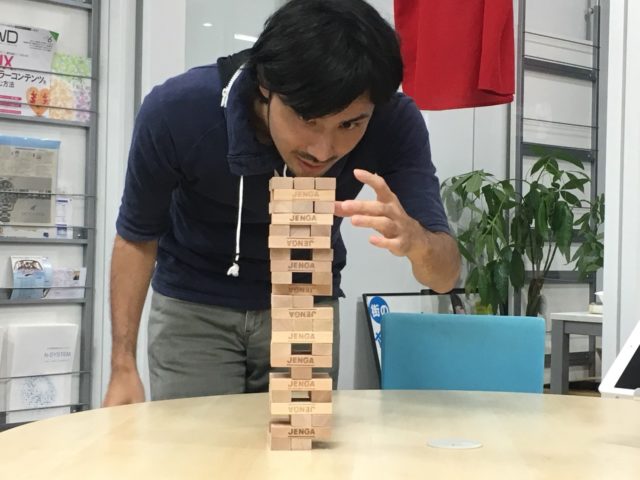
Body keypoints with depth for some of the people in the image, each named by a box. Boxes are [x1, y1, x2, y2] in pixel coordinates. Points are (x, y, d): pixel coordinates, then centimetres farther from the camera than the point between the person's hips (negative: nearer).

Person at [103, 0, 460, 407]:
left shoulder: (394, 122, -27)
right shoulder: (176, 112, -29)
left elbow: (445, 276, -27)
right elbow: (138, 235, -11)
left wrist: (414, 238, -50)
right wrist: (123, 365, -13)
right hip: (195, 307, -1)